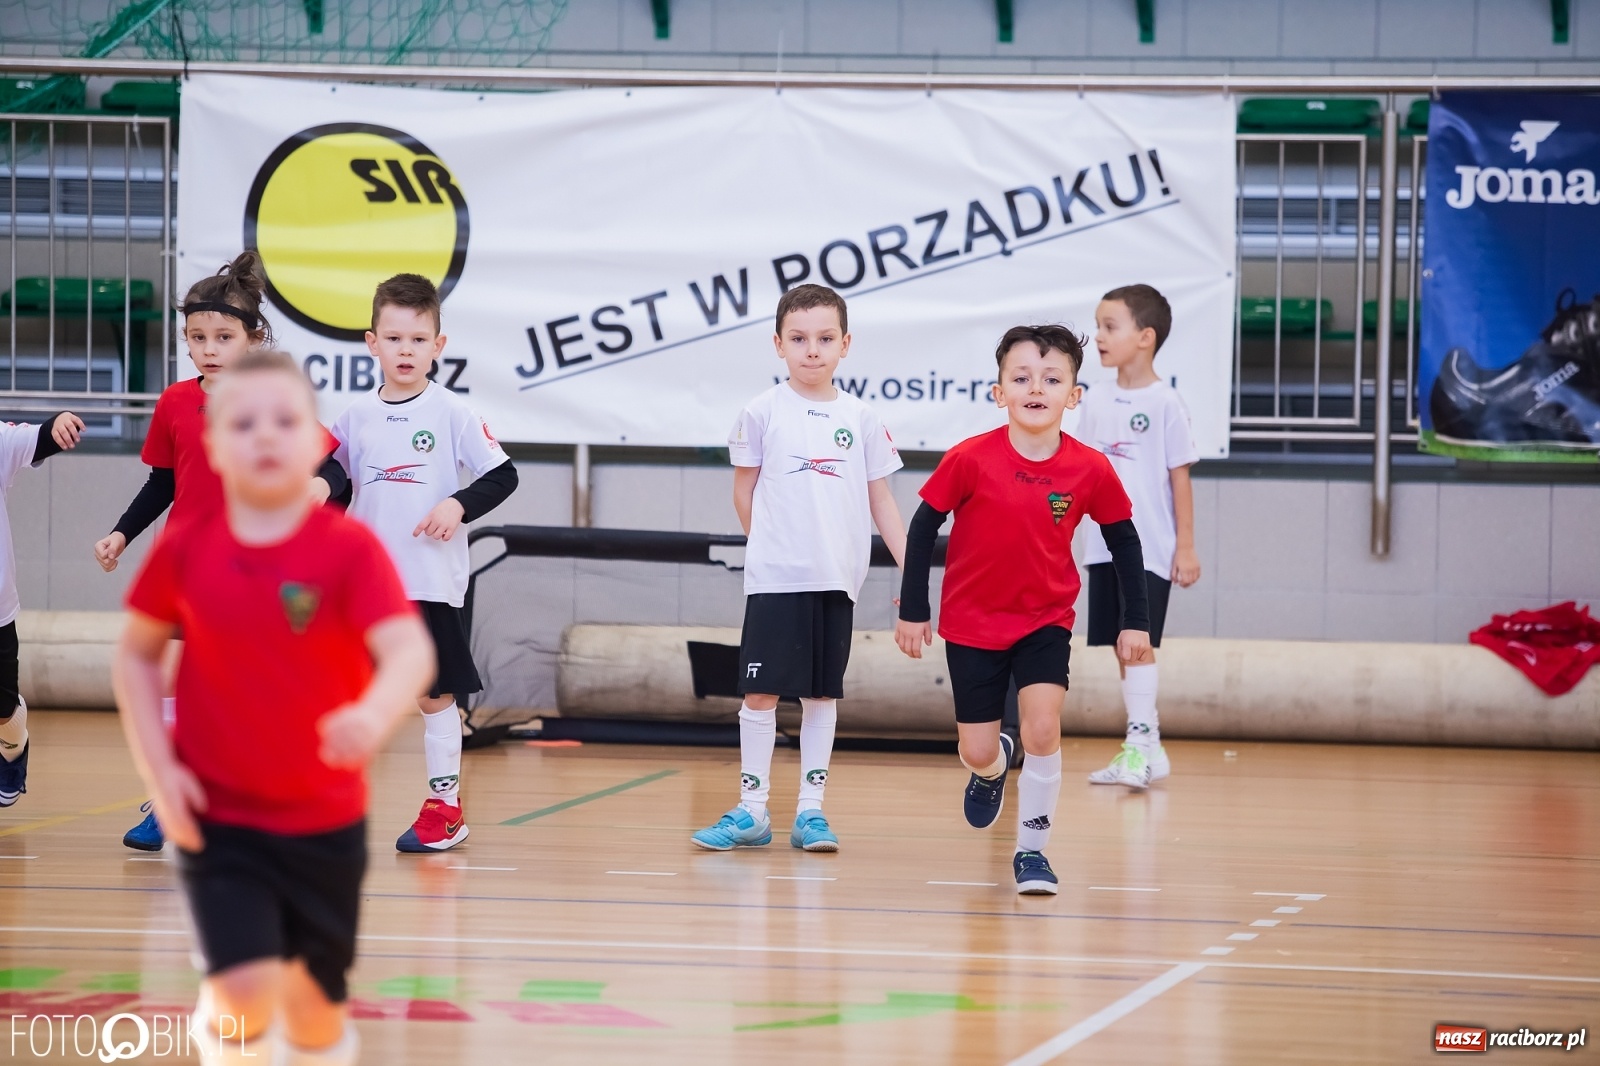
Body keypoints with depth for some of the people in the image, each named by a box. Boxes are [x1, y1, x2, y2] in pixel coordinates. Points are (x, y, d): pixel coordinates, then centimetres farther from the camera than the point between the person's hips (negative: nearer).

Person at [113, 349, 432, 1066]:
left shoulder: (349, 549, -13)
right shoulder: (185, 550, -6)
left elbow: (410, 651, -26)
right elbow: (136, 655, 7)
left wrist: (375, 714, -48)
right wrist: (158, 768, -3)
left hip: (324, 819, 0)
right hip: (217, 817, 0)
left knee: (315, 1007, 10)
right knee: (248, 995, -15)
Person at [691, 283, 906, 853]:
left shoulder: (860, 419, 5)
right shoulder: (763, 412, -1)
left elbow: (880, 499, 10)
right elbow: (744, 489, 8)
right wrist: (770, 544, 6)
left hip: (837, 581, 2)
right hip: (774, 577, -2)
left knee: (822, 694, 6)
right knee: (761, 692, -3)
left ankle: (810, 811, 12)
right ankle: (752, 810, 5)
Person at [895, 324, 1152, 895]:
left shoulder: (1090, 470, -13)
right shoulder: (971, 459, -18)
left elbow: (1122, 540, 1)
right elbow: (924, 526, -7)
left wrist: (1135, 622, 1)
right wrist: (912, 609, -5)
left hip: (1045, 621, 0)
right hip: (972, 623, 0)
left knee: (1042, 728, -19)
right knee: (977, 752, 4)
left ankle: (1032, 850, -4)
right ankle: (993, 768, 43)